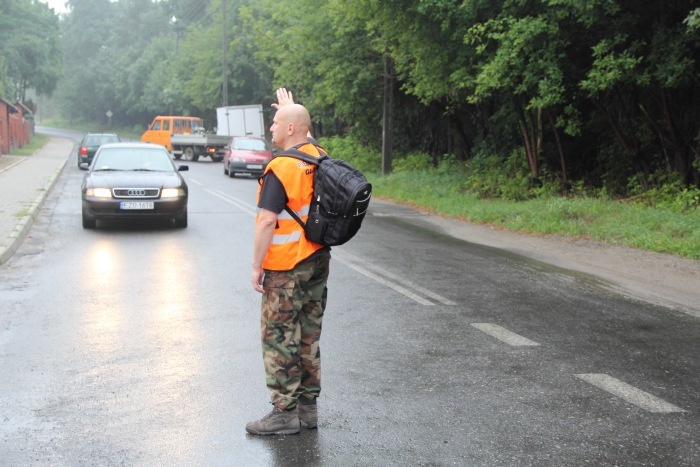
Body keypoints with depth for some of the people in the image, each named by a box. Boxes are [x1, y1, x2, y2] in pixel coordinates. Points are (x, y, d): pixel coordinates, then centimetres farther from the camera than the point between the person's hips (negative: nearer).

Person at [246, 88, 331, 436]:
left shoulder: (281, 169, -19)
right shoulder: (318, 157, 4)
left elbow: (267, 222, -21)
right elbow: (305, 136, 31)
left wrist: (256, 266, -14)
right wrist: (290, 109, 42)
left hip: (286, 269, -8)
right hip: (319, 263, 8)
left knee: (279, 338, 1)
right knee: (309, 337, 13)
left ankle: (285, 413, 5)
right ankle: (308, 407, 21)